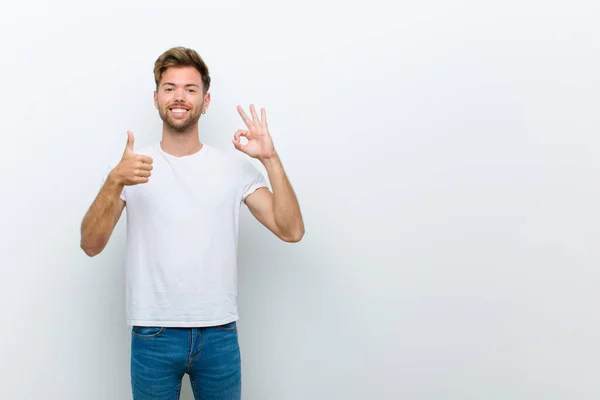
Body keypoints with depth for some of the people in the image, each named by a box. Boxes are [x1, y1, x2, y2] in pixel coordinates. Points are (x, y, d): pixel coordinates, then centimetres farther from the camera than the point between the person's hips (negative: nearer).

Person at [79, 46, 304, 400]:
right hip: (152, 335, 0)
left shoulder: (236, 167, 2)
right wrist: (115, 182, -25)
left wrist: (271, 159, -15)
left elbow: (291, 231, -6)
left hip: (219, 334, 1)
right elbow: (91, 245, -9)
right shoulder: (129, 167, 0)